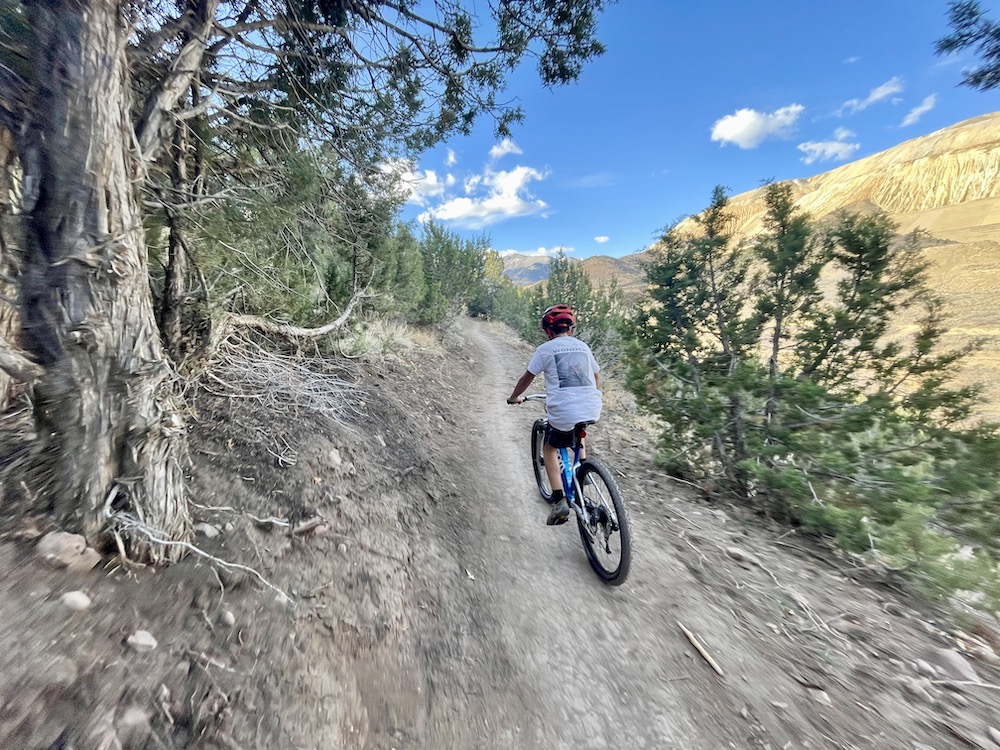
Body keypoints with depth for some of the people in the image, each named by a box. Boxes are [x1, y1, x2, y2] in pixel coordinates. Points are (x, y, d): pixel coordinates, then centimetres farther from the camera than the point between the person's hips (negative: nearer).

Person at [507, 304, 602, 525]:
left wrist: (514, 397, 25)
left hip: (564, 414, -5)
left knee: (550, 449, 20)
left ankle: (559, 501, 7)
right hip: (593, 411, 5)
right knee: (578, 433, 38)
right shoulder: (583, 346, 14)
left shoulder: (545, 349, 1)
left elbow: (526, 379, 7)